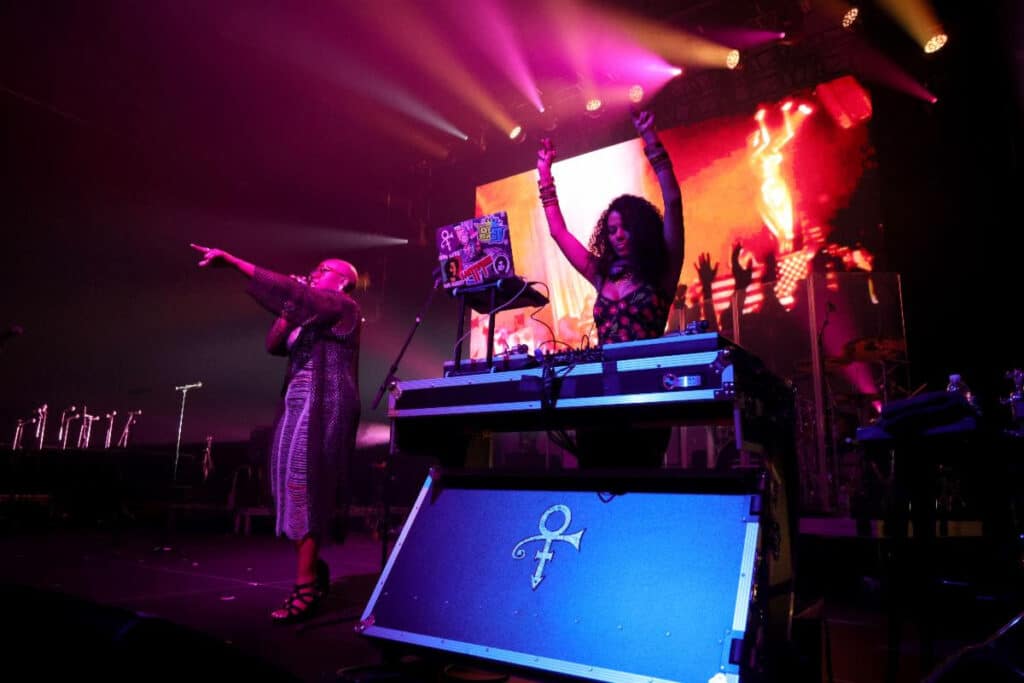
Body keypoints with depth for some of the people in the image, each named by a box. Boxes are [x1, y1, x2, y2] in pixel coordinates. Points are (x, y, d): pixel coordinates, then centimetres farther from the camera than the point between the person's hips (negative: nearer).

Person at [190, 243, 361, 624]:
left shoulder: (343, 306, -3)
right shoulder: (308, 316, 24)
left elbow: (288, 291, -16)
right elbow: (274, 345, 18)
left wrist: (234, 263, -19)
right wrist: (289, 310, 11)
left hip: (323, 406, -8)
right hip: (296, 404, 9)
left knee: (305, 489, -13)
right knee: (295, 489, 5)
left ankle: (306, 589, -10)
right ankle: (313, 571, 18)